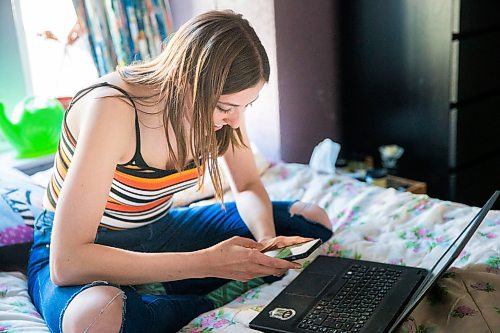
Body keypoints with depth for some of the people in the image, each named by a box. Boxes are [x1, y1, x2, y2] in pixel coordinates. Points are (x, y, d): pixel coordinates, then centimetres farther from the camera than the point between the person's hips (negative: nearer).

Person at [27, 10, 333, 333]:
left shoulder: (221, 97, -12)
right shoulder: (111, 109, -33)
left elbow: (249, 187, 3)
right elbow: (66, 262, -37)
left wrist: (267, 240, -20)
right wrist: (206, 262, -38)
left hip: (159, 231, 6)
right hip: (86, 249, -6)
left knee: (310, 219, -2)